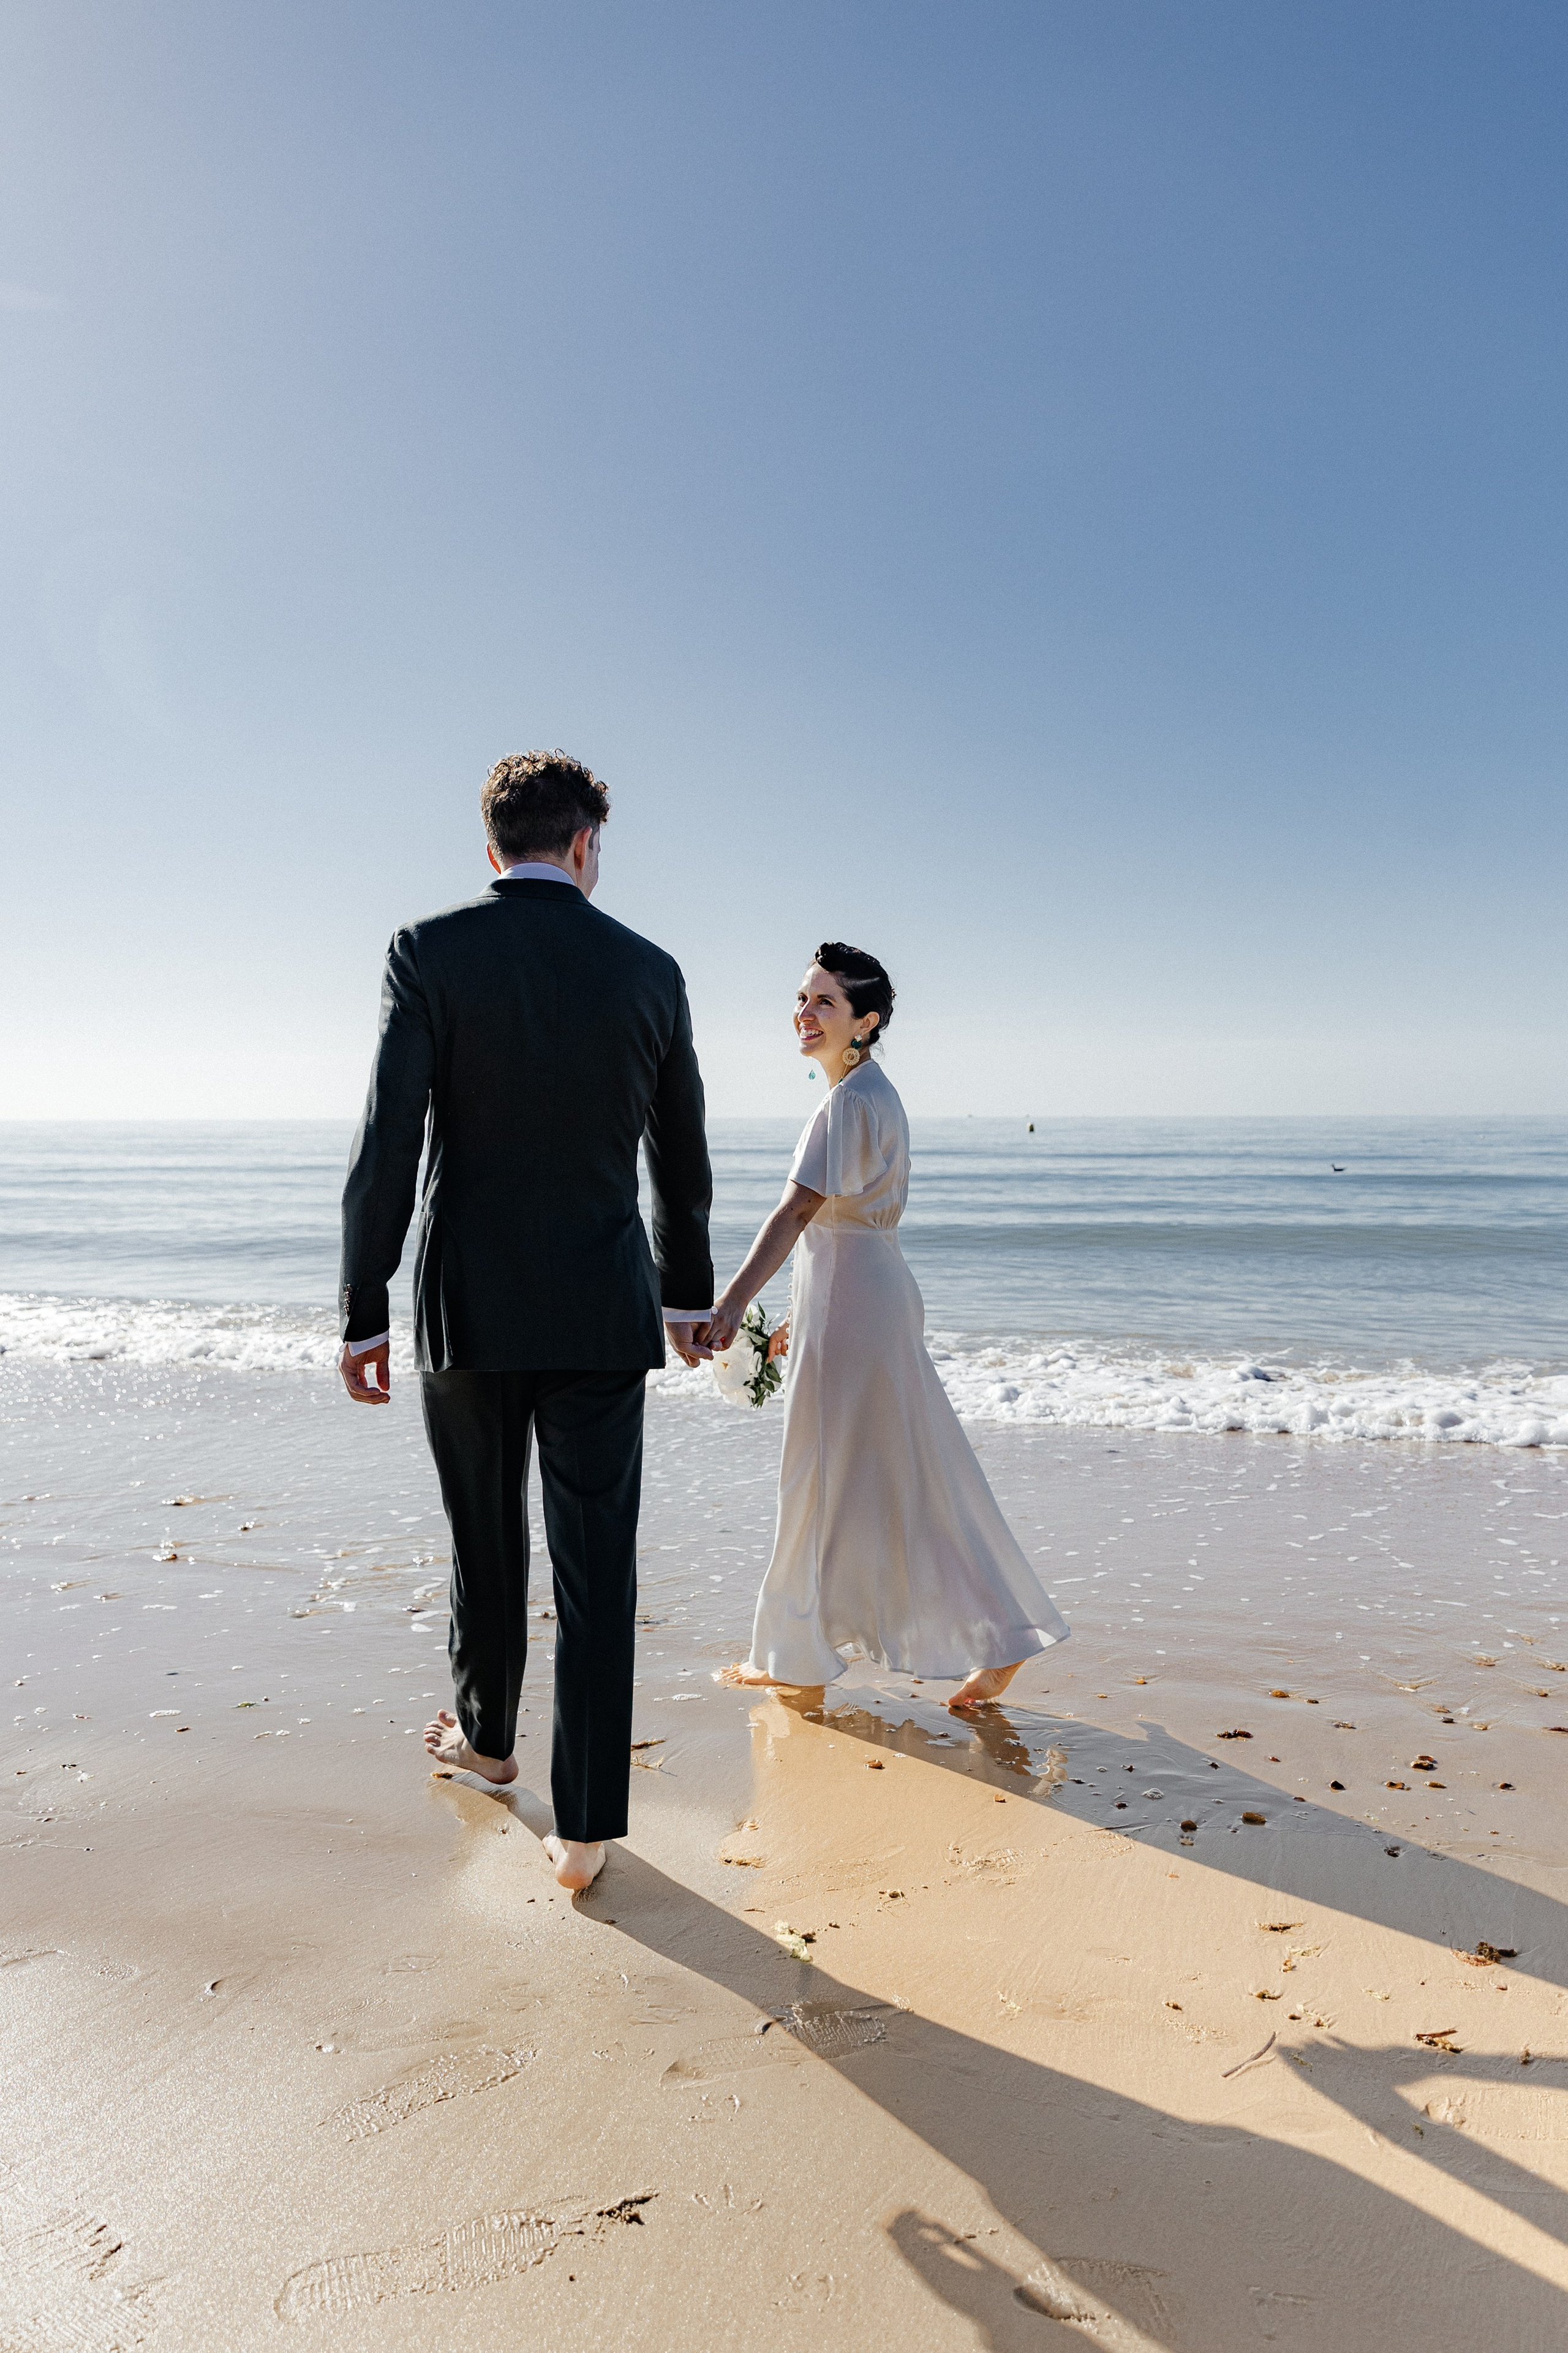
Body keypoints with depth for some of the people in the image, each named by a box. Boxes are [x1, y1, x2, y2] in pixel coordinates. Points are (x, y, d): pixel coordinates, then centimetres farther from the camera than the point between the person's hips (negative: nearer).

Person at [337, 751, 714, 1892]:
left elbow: (388, 1144, -11)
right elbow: (682, 1157, 11)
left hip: (467, 1306, 0)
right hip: (603, 1308, 1)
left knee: (486, 1540, 19)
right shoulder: (649, 969, 2)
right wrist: (687, 1288, 24)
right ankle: (586, 1824, 8)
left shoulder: (429, 951, -5)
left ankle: (486, 1734, 41)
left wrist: (364, 1310, -5)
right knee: (597, 1565, 5)